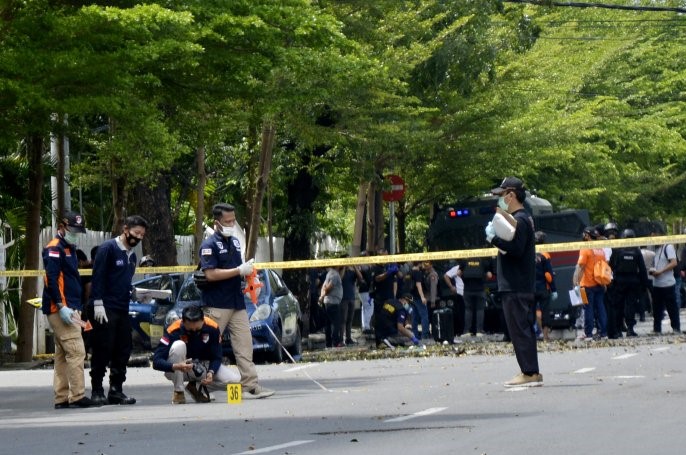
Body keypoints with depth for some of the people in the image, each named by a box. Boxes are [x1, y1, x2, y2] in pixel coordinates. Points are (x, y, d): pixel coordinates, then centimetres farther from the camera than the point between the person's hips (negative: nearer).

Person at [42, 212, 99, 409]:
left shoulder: (69, 250, 22)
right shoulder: (54, 249, -8)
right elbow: (51, 279, -17)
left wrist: (77, 309, 21)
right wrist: (61, 307, -23)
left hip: (69, 309, 10)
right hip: (60, 309, -10)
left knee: (62, 355, 9)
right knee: (76, 352, -14)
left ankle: (62, 398, 10)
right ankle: (77, 396, -15)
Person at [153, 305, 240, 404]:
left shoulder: (212, 328, -17)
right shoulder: (173, 330, -25)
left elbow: (216, 357, -8)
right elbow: (156, 361, -27)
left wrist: (211, 372, -29)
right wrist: (176, 366, -45)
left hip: (203, 367, 3)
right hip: (177, 372, -3)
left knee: (235, 379, -19)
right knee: (178, 345, -34)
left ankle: (197, 387, 4)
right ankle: (178, 392, -20)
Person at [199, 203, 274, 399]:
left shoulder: (235, 242, 15)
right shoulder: (209, 245, -10)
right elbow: (210, 274, -20)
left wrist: (247, 271, 6)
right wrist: (239, 271, -19)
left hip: (237, 302, 7)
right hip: (216, 305, -7)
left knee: (244, 345, 0)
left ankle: (250, 385, -2)